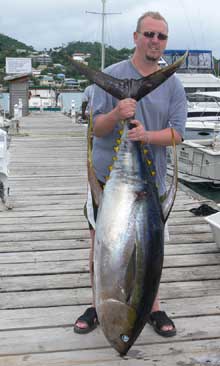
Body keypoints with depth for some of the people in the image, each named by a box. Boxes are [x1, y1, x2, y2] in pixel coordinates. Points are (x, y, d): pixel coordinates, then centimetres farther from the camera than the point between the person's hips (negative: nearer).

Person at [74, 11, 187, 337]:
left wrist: (147, 135, -26)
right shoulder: (111, 76, -3)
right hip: (107, 177, -1)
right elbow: (96, 127, -6)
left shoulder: (173, 85, 2)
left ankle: (153, 307, 28)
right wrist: (116, 114, -28)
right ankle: (98, 305, 26)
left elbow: (176, 134, -6)